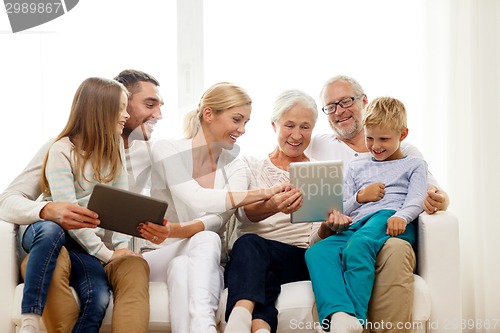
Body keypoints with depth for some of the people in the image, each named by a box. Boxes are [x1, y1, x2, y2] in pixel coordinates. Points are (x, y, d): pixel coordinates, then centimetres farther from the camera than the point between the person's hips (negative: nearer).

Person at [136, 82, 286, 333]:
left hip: (205, 264, 2)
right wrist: (262, 193, -27)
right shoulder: (167, 150, -3)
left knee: (181, 267, -35)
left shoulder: (235, 168, 7)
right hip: (160, 256, -2)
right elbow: (196, 199, -21)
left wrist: (176, 230, -34)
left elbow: (219, 220, -11)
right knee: (206, 240, -35)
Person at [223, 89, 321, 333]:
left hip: (301, 258, -1)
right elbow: (243, 212, -1)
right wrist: (271, 207, -26)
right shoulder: (252, 165, 18)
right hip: (251, 252, 1)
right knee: (248, 243, -37)